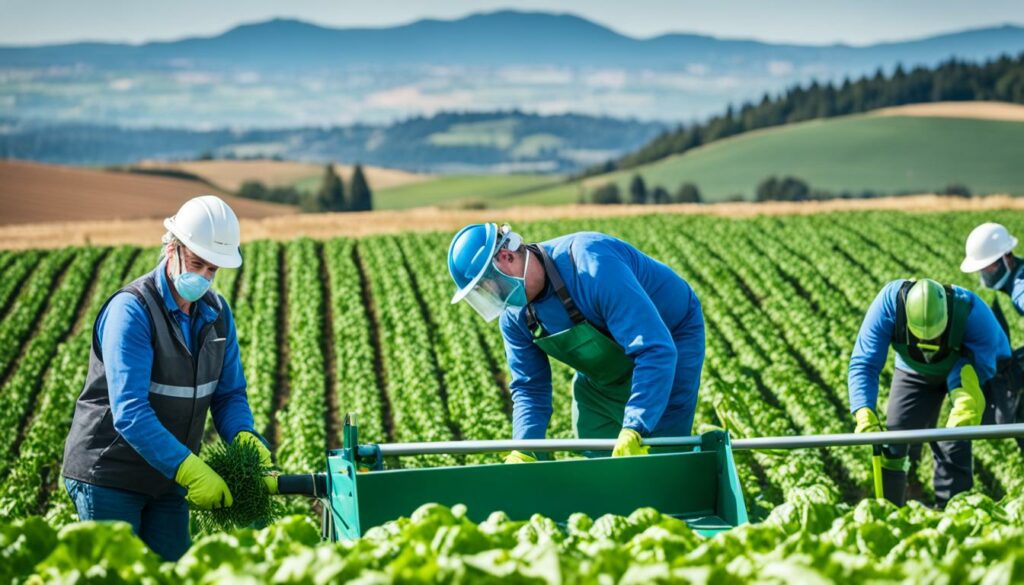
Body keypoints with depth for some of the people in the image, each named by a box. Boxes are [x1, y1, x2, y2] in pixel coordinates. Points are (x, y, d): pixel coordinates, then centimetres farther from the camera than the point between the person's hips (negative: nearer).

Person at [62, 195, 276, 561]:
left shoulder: (217, 314, 3)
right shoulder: (131, 310, -21)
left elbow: (229, 393, 7)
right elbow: (129, 412, -29)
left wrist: (244, 438, -16)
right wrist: (191, 470, -35)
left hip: (167, 476, 7)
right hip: (109, 476, -7)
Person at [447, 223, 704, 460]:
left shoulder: (590, 266, -37)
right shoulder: (515, 313, -12)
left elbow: (656, 351, -41)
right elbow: (529, 387, -4)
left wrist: (633, 432, -49)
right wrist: (523, 452, -22)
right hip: (601, 376, 7)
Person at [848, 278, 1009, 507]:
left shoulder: (971, 311, -40)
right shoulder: (890, 302, -37)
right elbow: (864, 364, -35)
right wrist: (864, 413, -48)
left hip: (965, 370, -2)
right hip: (915, 374, 2)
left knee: (953, 446, -16)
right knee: (895, 444, -5)